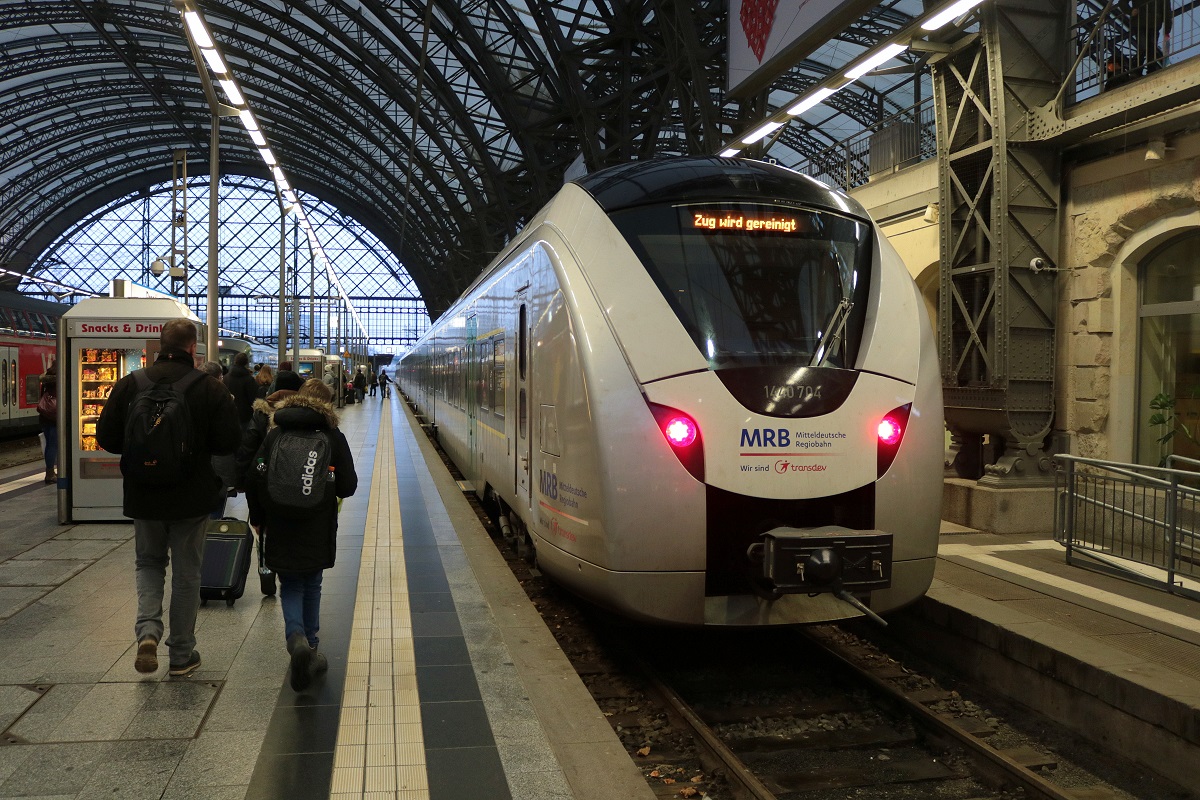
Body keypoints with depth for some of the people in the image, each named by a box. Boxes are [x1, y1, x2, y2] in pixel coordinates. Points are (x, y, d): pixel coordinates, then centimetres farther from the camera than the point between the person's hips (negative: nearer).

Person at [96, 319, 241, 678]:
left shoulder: (130, 384, -5)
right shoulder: (210, 387, -11)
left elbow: (107, 439, -2)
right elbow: (230, 442, -12)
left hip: (144, 496, 2)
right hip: (191, 498, -1)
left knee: (148, 562, 22)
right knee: (186, 573, 12)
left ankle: (147, 630, -1)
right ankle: (181, 654, 19)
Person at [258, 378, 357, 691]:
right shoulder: (333, 436, -6)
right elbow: (348, 486, -6)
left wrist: (259, 519, 16)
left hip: (281, 525, 0)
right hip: (318, 527, 0)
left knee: (290, 586, 9)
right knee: (311, 585, 16)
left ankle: (296, 637, -15)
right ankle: (310, 647, 20)